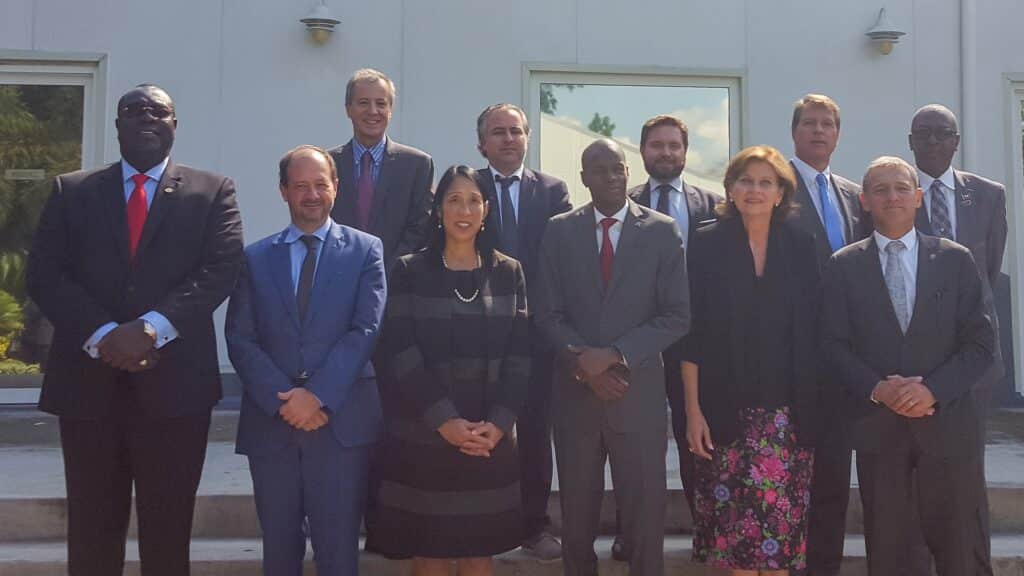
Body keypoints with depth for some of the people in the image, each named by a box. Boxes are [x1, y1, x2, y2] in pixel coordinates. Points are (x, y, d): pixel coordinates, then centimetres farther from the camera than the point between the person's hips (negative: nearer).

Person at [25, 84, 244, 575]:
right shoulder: (71, 191, 12)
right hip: (88, 380, 2)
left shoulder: (212, 192, 7)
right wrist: (103, 335, -14)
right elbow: (43, 275, 2)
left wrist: (151, 328, -19)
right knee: (92, 531, 10)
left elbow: (220, 271, -6)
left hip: (174, 382, -2)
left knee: (168, 533, 6)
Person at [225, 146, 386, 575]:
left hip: (341, 419, -2)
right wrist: (283, 400, -11)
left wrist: (319, 395, -15)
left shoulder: (365, 250, 5)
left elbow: (365, 330, -5)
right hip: (271, 420, 2)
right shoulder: (256, 257, 11)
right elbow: (240, 339, 2)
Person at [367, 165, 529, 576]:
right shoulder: (409, 271, -1)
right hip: (421, 436, -2)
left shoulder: (508, 273, 6)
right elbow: (400, 353, -8)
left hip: (489, 438, 2)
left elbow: (519, 354, 2)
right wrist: (444, 421, -15)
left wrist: (498, 423, -10)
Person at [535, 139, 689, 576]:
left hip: (639, 392, -1)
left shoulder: (662, 231, 0)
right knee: (577, 514, 13)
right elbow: (548, 313, 2)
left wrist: (615, 355, -15)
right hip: (575, 390, 2)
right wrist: (584, 363, -12)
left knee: (645, 515, 4)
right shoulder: (559, 231, 5)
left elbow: (677, 316, -5)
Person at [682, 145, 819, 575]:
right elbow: (692, 333, -2)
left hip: (789, 408, 1)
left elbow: (813, 330, 6)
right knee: (735, 515, 2)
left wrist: (813, 404, 3)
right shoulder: (708, 245, 0)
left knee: (783, 514, 1)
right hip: (727, 407, -1)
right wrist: (692, 408, -6)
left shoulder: (801, 246, 5)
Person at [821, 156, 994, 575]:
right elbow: (835, 346, 0)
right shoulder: (844, 266, 3)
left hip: (946, 422, 0)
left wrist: (934, 389, -15)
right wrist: (877, 390, -16)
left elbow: (981, 343, -1)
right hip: (877, 425, 0)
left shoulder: (956, 260, 3)